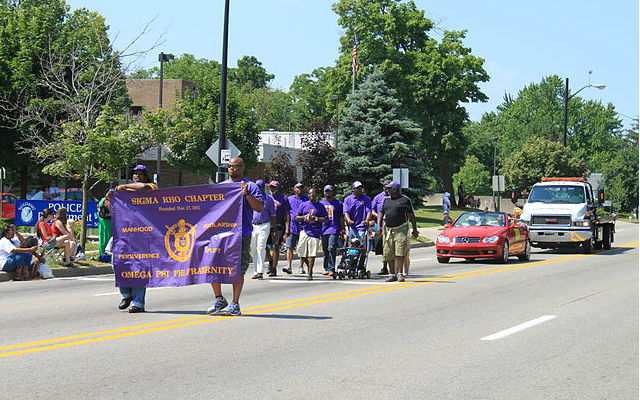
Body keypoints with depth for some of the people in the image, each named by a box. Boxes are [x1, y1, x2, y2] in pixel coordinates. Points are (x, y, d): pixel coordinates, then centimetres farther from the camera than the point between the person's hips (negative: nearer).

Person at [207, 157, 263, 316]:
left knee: (238, 270, 0)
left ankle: (235, 304, 10)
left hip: (242, 235, -4)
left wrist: (247, 194, -17)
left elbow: (260, 208, -6)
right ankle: (219, 299, 14)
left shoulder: (250, 187, 4)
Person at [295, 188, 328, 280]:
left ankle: (310, 273, -2)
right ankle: (309, 265, 26)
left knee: (312, 254, -7)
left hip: (315, 232, -2)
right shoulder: (303, 205, 13)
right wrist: (304, 217, -8)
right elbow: (296, 217, 12)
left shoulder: (320, 206, 8)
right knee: (301, 252, -1)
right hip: (304, 230, 2)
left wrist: (316, 218, -11)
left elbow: (326, 219, 4)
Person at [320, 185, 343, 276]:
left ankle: (331, 269, -18)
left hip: (334, 229, -4)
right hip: (323, 230, 4)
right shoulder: (320, 203, 15)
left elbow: (341, 218, 8)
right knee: (325, 250, 8)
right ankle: (327, 268, 16)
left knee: (331, 248, -15)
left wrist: (342, 230, 3)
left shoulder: (338, 203, 7)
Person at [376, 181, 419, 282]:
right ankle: (392, 274, 12)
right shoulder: (386, 200, 15)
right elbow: (381, 213, 19)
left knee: (400, 253, -14)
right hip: (388, 229, 5)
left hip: (400, 230, -5)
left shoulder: (405, 200, 0)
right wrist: (379, 226, 7)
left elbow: (411, 216, 2)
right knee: (389, 254, 4)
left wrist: (415, 229, 2)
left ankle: (400, 274, -11)